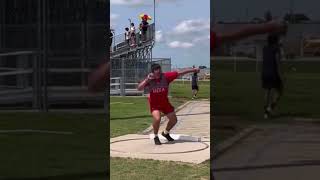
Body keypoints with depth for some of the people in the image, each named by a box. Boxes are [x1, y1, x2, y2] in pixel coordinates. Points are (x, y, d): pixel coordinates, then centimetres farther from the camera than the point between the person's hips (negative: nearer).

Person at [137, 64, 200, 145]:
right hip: (154, 104, -4)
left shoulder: (166, 76, -19)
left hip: (165, 102, 4)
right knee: (157, 119, -27)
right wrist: (147, 80, -43)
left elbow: (180, 73, -15)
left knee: (174, 120, 11)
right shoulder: (149, 80, -21)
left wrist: (193, 70, -14)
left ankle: (165, 133, 41)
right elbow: (139, 88, -31)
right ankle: (156, 137, -1)